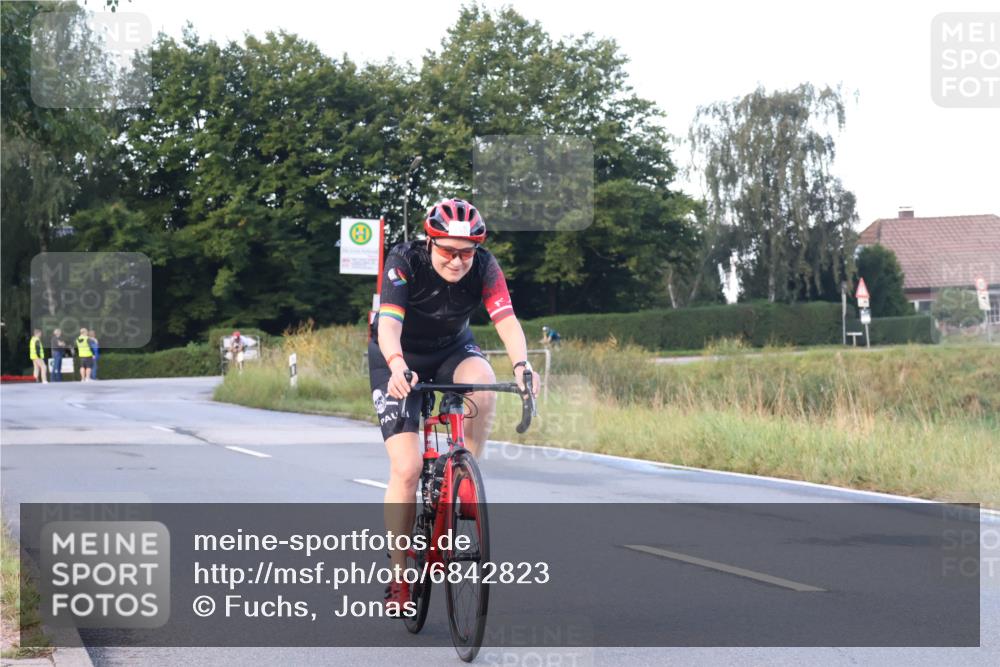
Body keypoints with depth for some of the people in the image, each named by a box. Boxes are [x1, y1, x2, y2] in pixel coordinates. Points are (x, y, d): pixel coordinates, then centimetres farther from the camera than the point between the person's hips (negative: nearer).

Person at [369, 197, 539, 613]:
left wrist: (521, 365, -51)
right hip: (401, 360, -2)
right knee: (406, 468, -15)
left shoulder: (484, 267, -20)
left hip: (452, 350, 2)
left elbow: (506, 319, -32)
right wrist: (397, 366, -59)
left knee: (482, 382, -35)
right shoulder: (404, 262, -26)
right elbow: (388, 323, -39)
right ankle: (398, 576, -3)